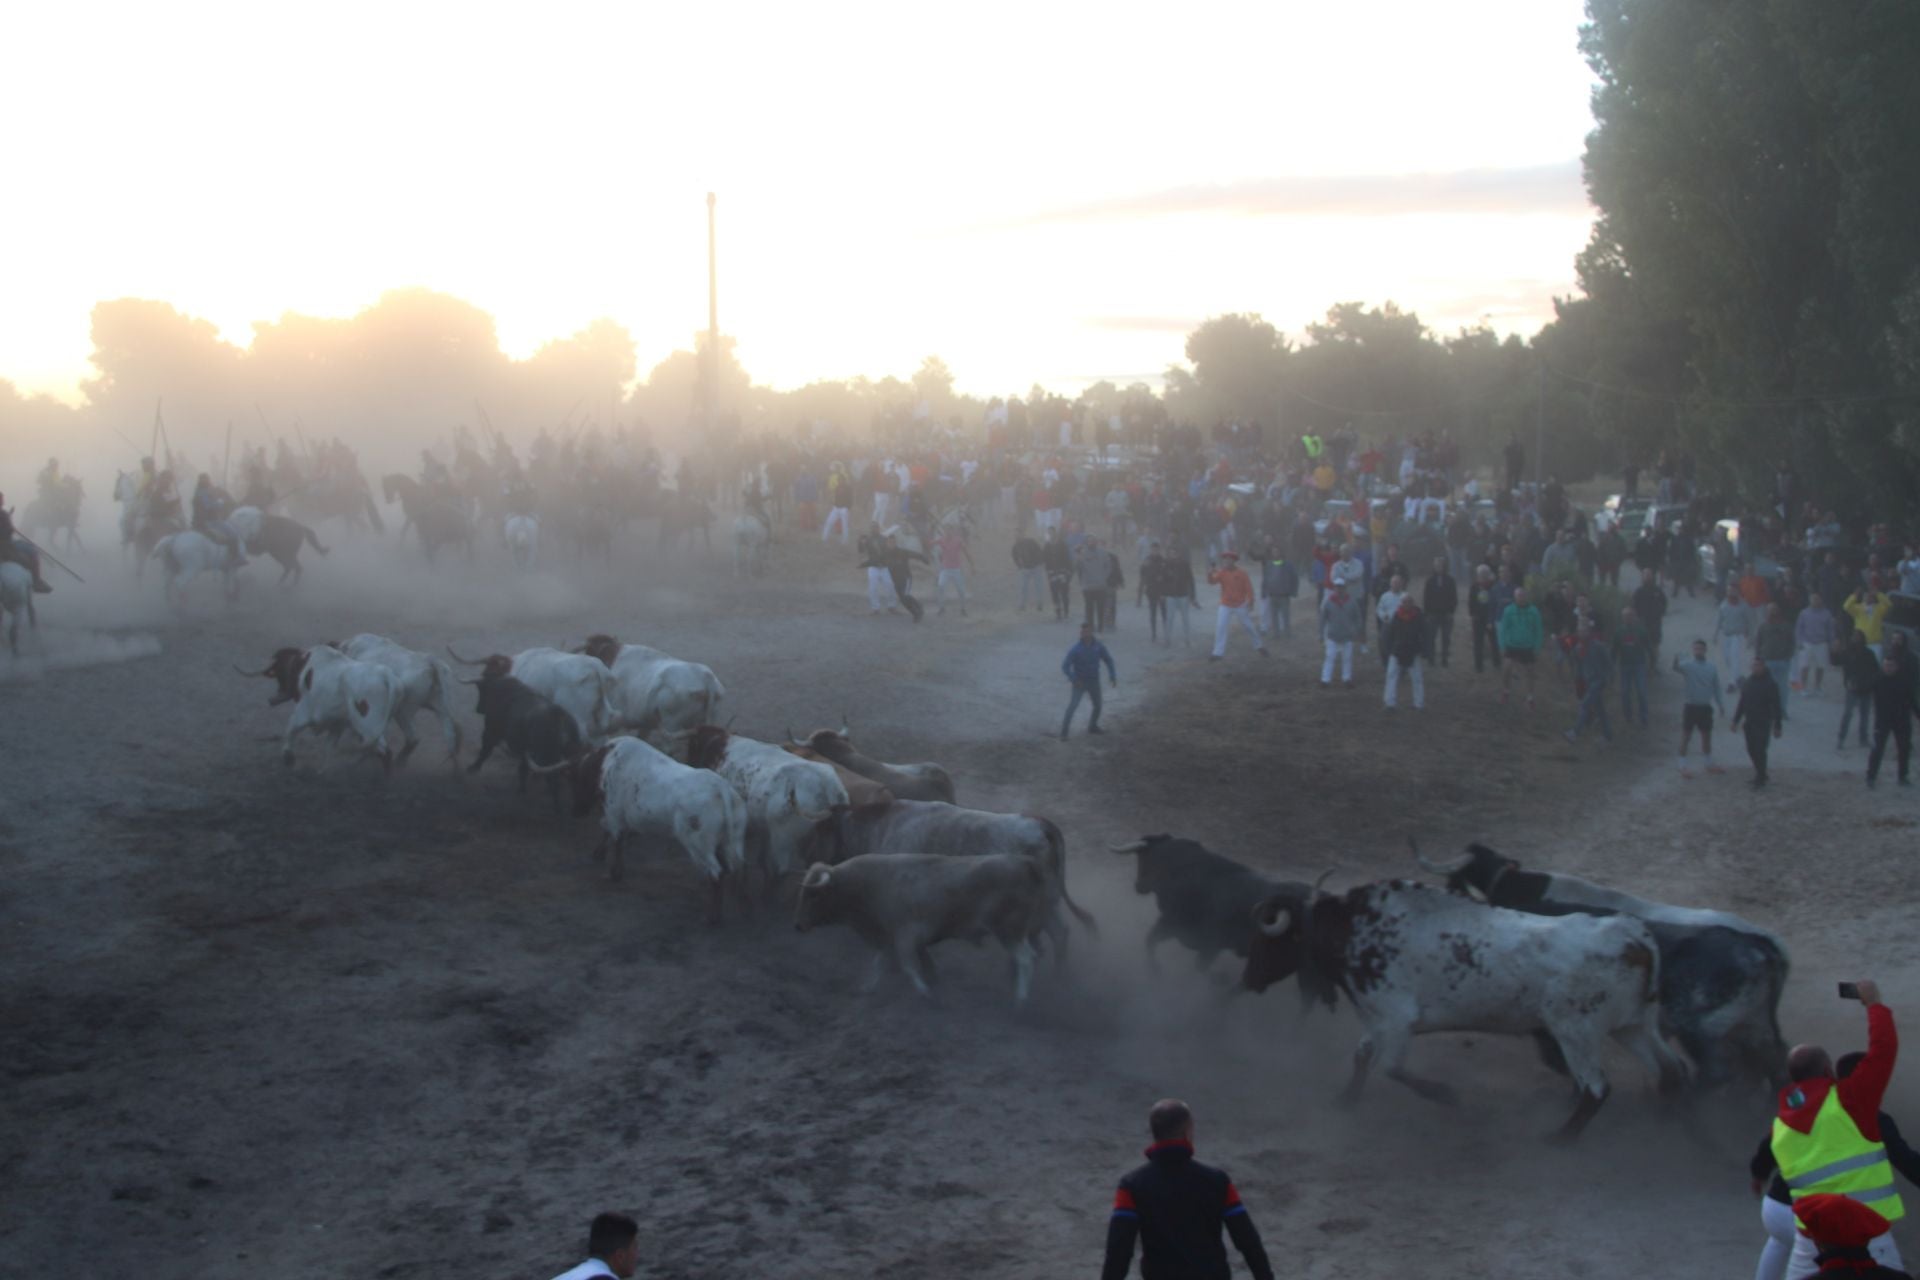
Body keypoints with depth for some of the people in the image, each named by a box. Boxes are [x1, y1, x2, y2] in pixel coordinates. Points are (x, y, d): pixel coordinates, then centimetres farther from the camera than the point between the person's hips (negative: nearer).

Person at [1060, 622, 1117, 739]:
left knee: (1098, 705, 16)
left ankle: (1093, 726, 40)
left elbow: (1108, 660, 7)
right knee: (1072, 706, -15)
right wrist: (1074, 679, -29)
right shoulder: (1075, 650, -18)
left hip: (1094, 681, 4)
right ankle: (1064, 733, -12)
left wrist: (1113, 676, 0)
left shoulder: (1098, 647, -8)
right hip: (1080, 682, -4)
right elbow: (1065, 667, -18)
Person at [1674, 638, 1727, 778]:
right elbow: (1677, 667, -33)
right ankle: (1683, 766, 4)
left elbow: (1716, 687, 11)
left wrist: (1720, 704, 5)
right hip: (1690, 706, -4)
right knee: (1685, 736, -2)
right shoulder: (1687, 664, -10)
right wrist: (1675, 661, -56)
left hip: (1705, 707, 4)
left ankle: (1709, 764, 29)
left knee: (1707, 735, 15)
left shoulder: (1712, 668, 4)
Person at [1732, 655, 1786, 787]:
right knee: (1752, 750, 10)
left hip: (1763, 724, -6)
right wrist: (1735, 720, 13)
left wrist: (1777, 726, -11)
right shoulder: (1748, 682, 9)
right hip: (1750, 722, 6)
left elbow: (1776, 707, -9)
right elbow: (1742, 703, 15)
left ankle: (1760, 779, 1)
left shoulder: (1771, 684, -9)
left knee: (1760, 750, -7)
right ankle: (1760, 775, 25)